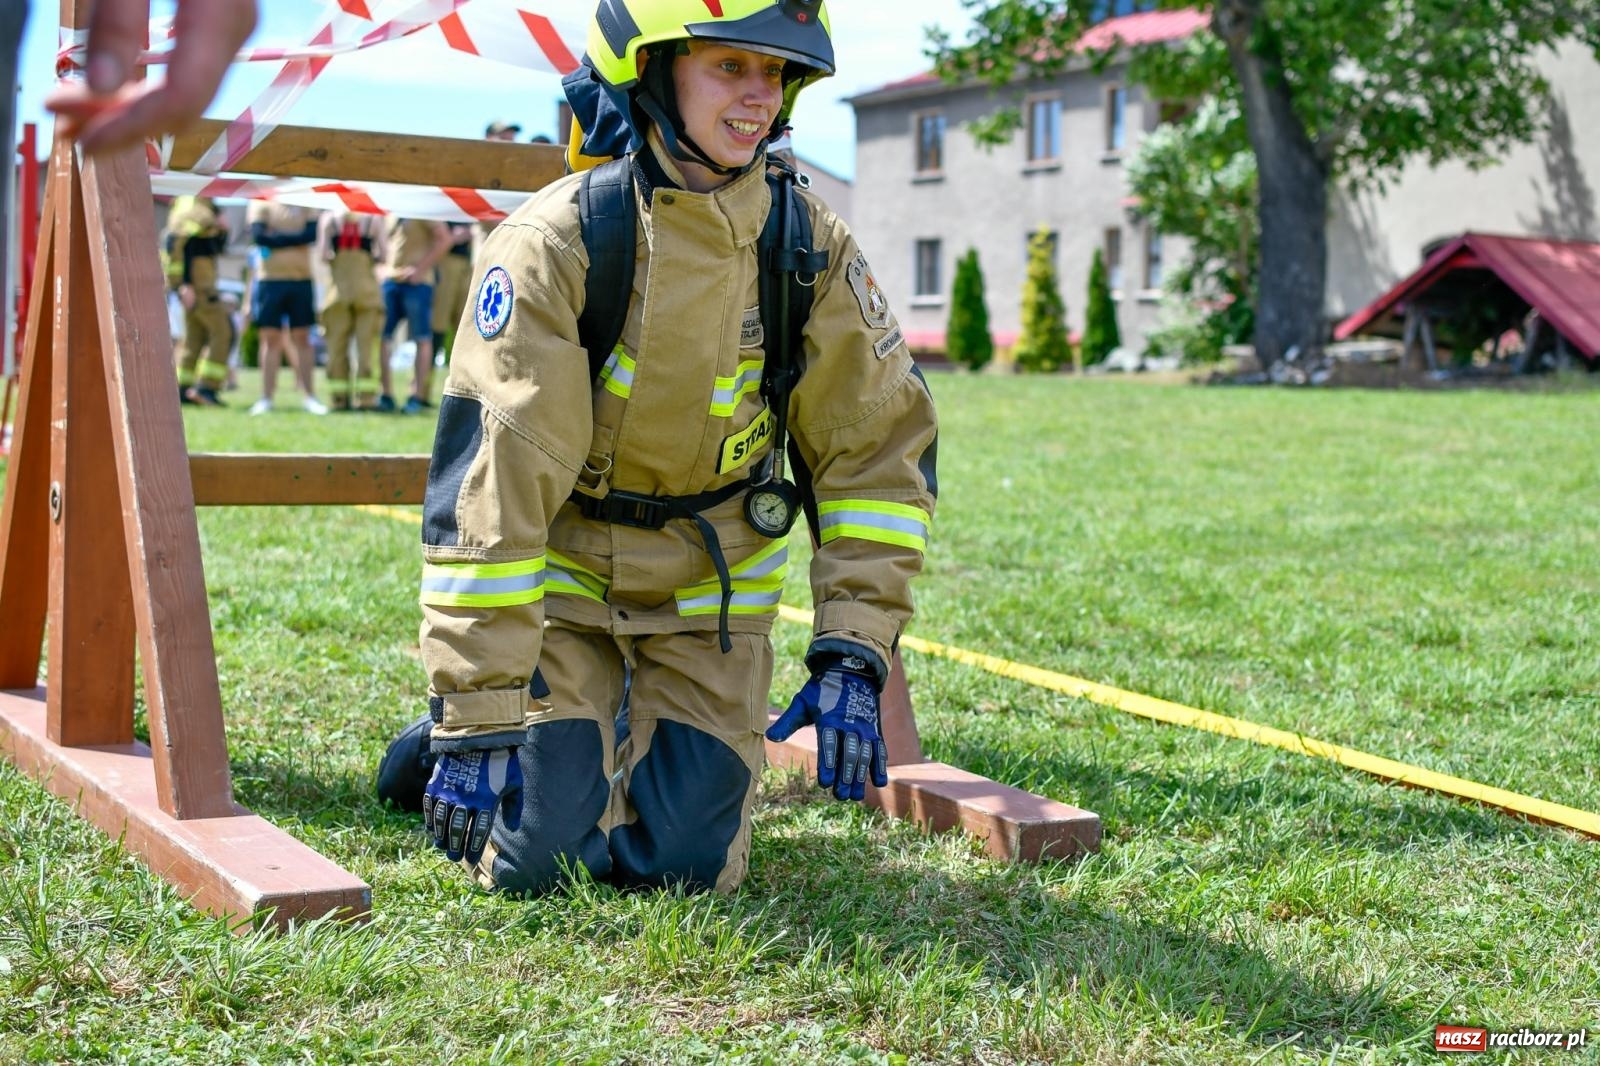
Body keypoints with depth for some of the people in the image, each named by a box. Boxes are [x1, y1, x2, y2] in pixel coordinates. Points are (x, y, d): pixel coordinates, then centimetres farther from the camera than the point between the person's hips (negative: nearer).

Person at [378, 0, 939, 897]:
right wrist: (476, 723, -27)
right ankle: (452, 737, 21)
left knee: (683, 864, -7)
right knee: (537, 857, -12)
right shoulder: (554, 244, -22)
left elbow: (881, 446, -4)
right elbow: (486, 485, -25)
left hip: (710, 588, 3)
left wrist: (854, 658, -13)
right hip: (561, 577, -3)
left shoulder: (813, 248, -10)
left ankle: (655, 745, 26)